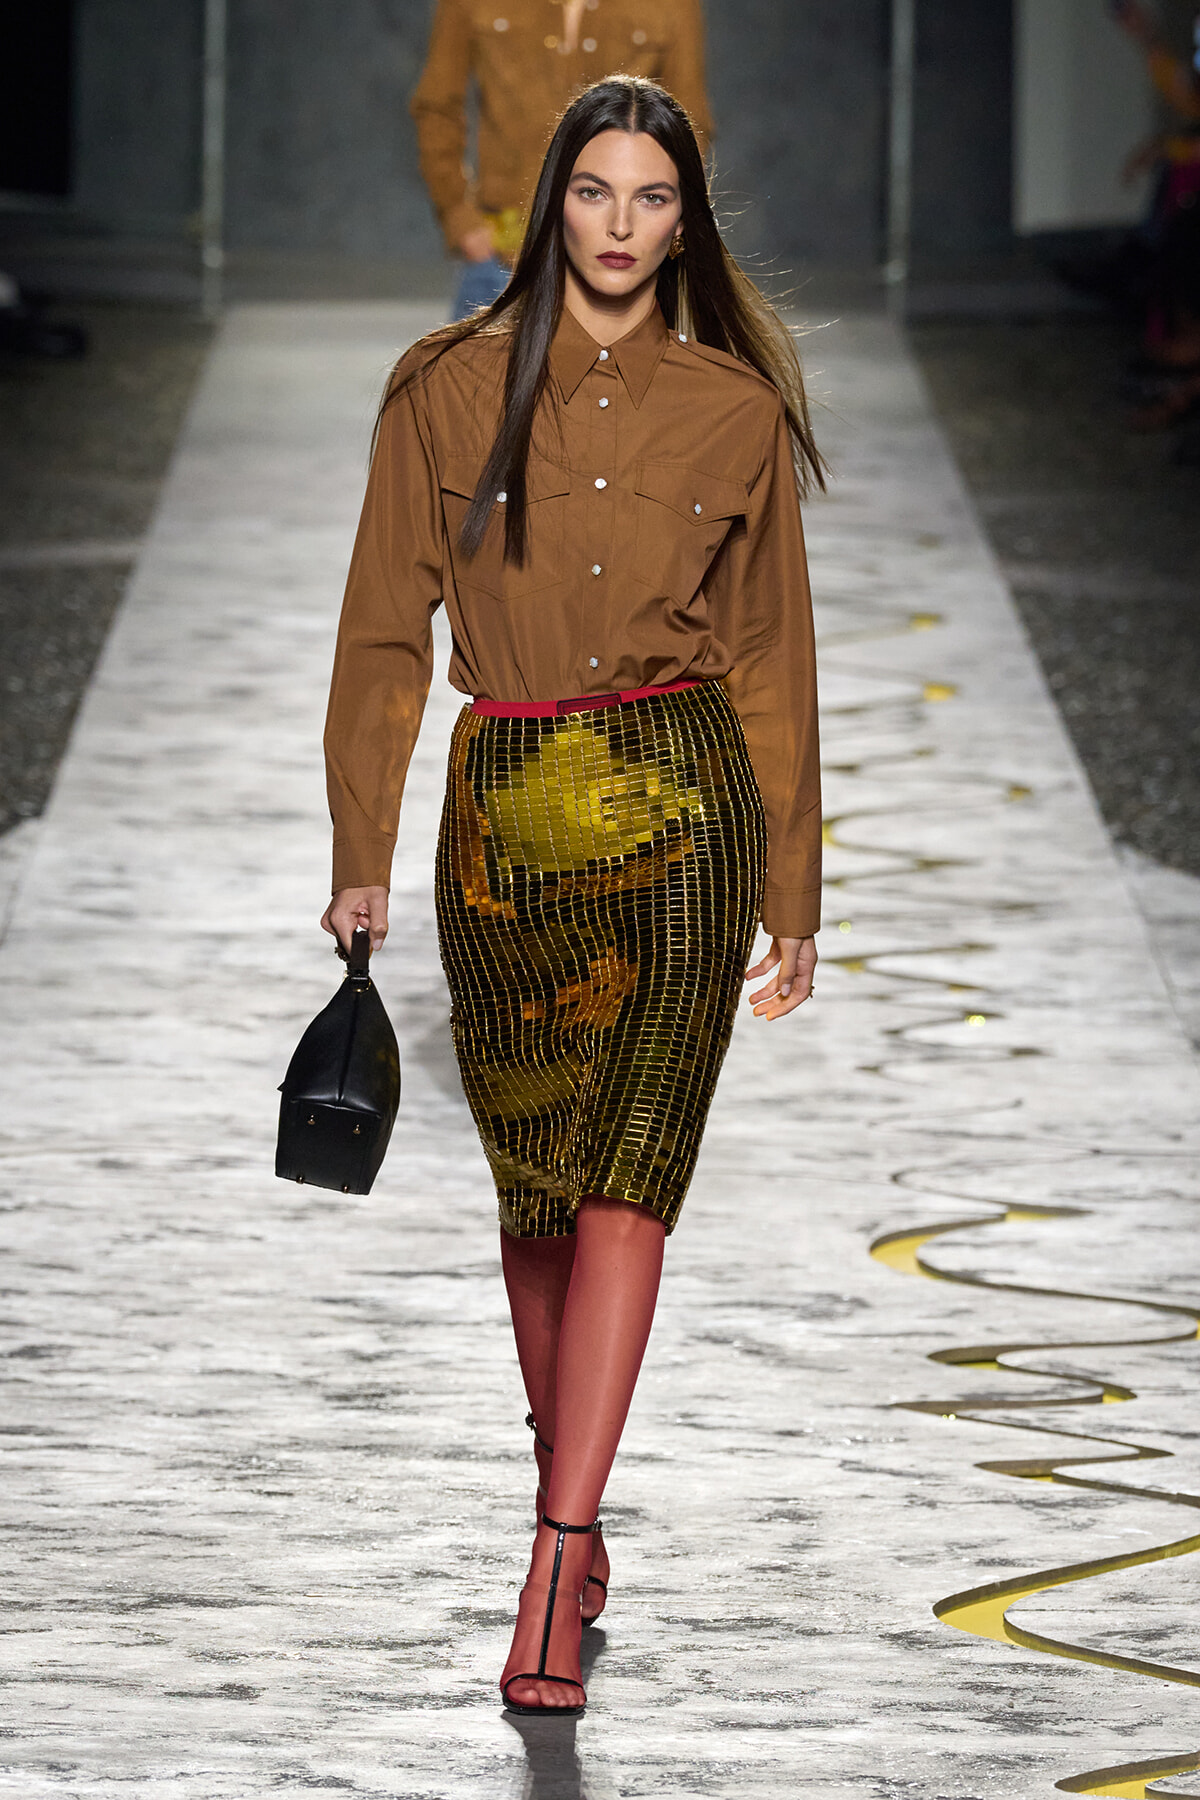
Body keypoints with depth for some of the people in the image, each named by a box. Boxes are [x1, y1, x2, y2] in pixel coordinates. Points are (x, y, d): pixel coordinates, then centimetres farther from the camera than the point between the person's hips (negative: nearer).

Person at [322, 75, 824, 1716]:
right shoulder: (450, 391, 3)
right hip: (508, 813, 1)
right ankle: (573, 1503, 27)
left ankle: (558, 1566, -19)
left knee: (626, 1175, -14)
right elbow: (385, 634, 5)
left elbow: (774, 661, 10)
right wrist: (361, 856, -1)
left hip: (684, 804, -1)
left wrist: (795, 900, 11)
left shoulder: (736, 409, 5)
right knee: (538, 1183, 8)